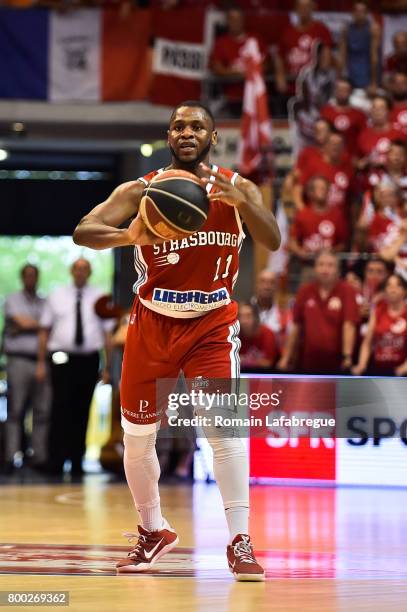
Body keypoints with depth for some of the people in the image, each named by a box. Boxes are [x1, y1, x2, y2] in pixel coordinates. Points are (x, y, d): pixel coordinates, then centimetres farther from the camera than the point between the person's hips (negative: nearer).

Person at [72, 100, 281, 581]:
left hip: (212, 325, -1)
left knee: (224, 425, -19)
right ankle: (153, 533, 28)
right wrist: (128, 236, -40)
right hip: (152, 323, 1)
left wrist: (241, 203, -39)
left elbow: (272, 241, -19)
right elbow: (83, 231, -19)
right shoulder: (140, 191, -7)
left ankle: (240, 542, -17)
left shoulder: (236, 189, -4)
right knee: (137, 434, 7)